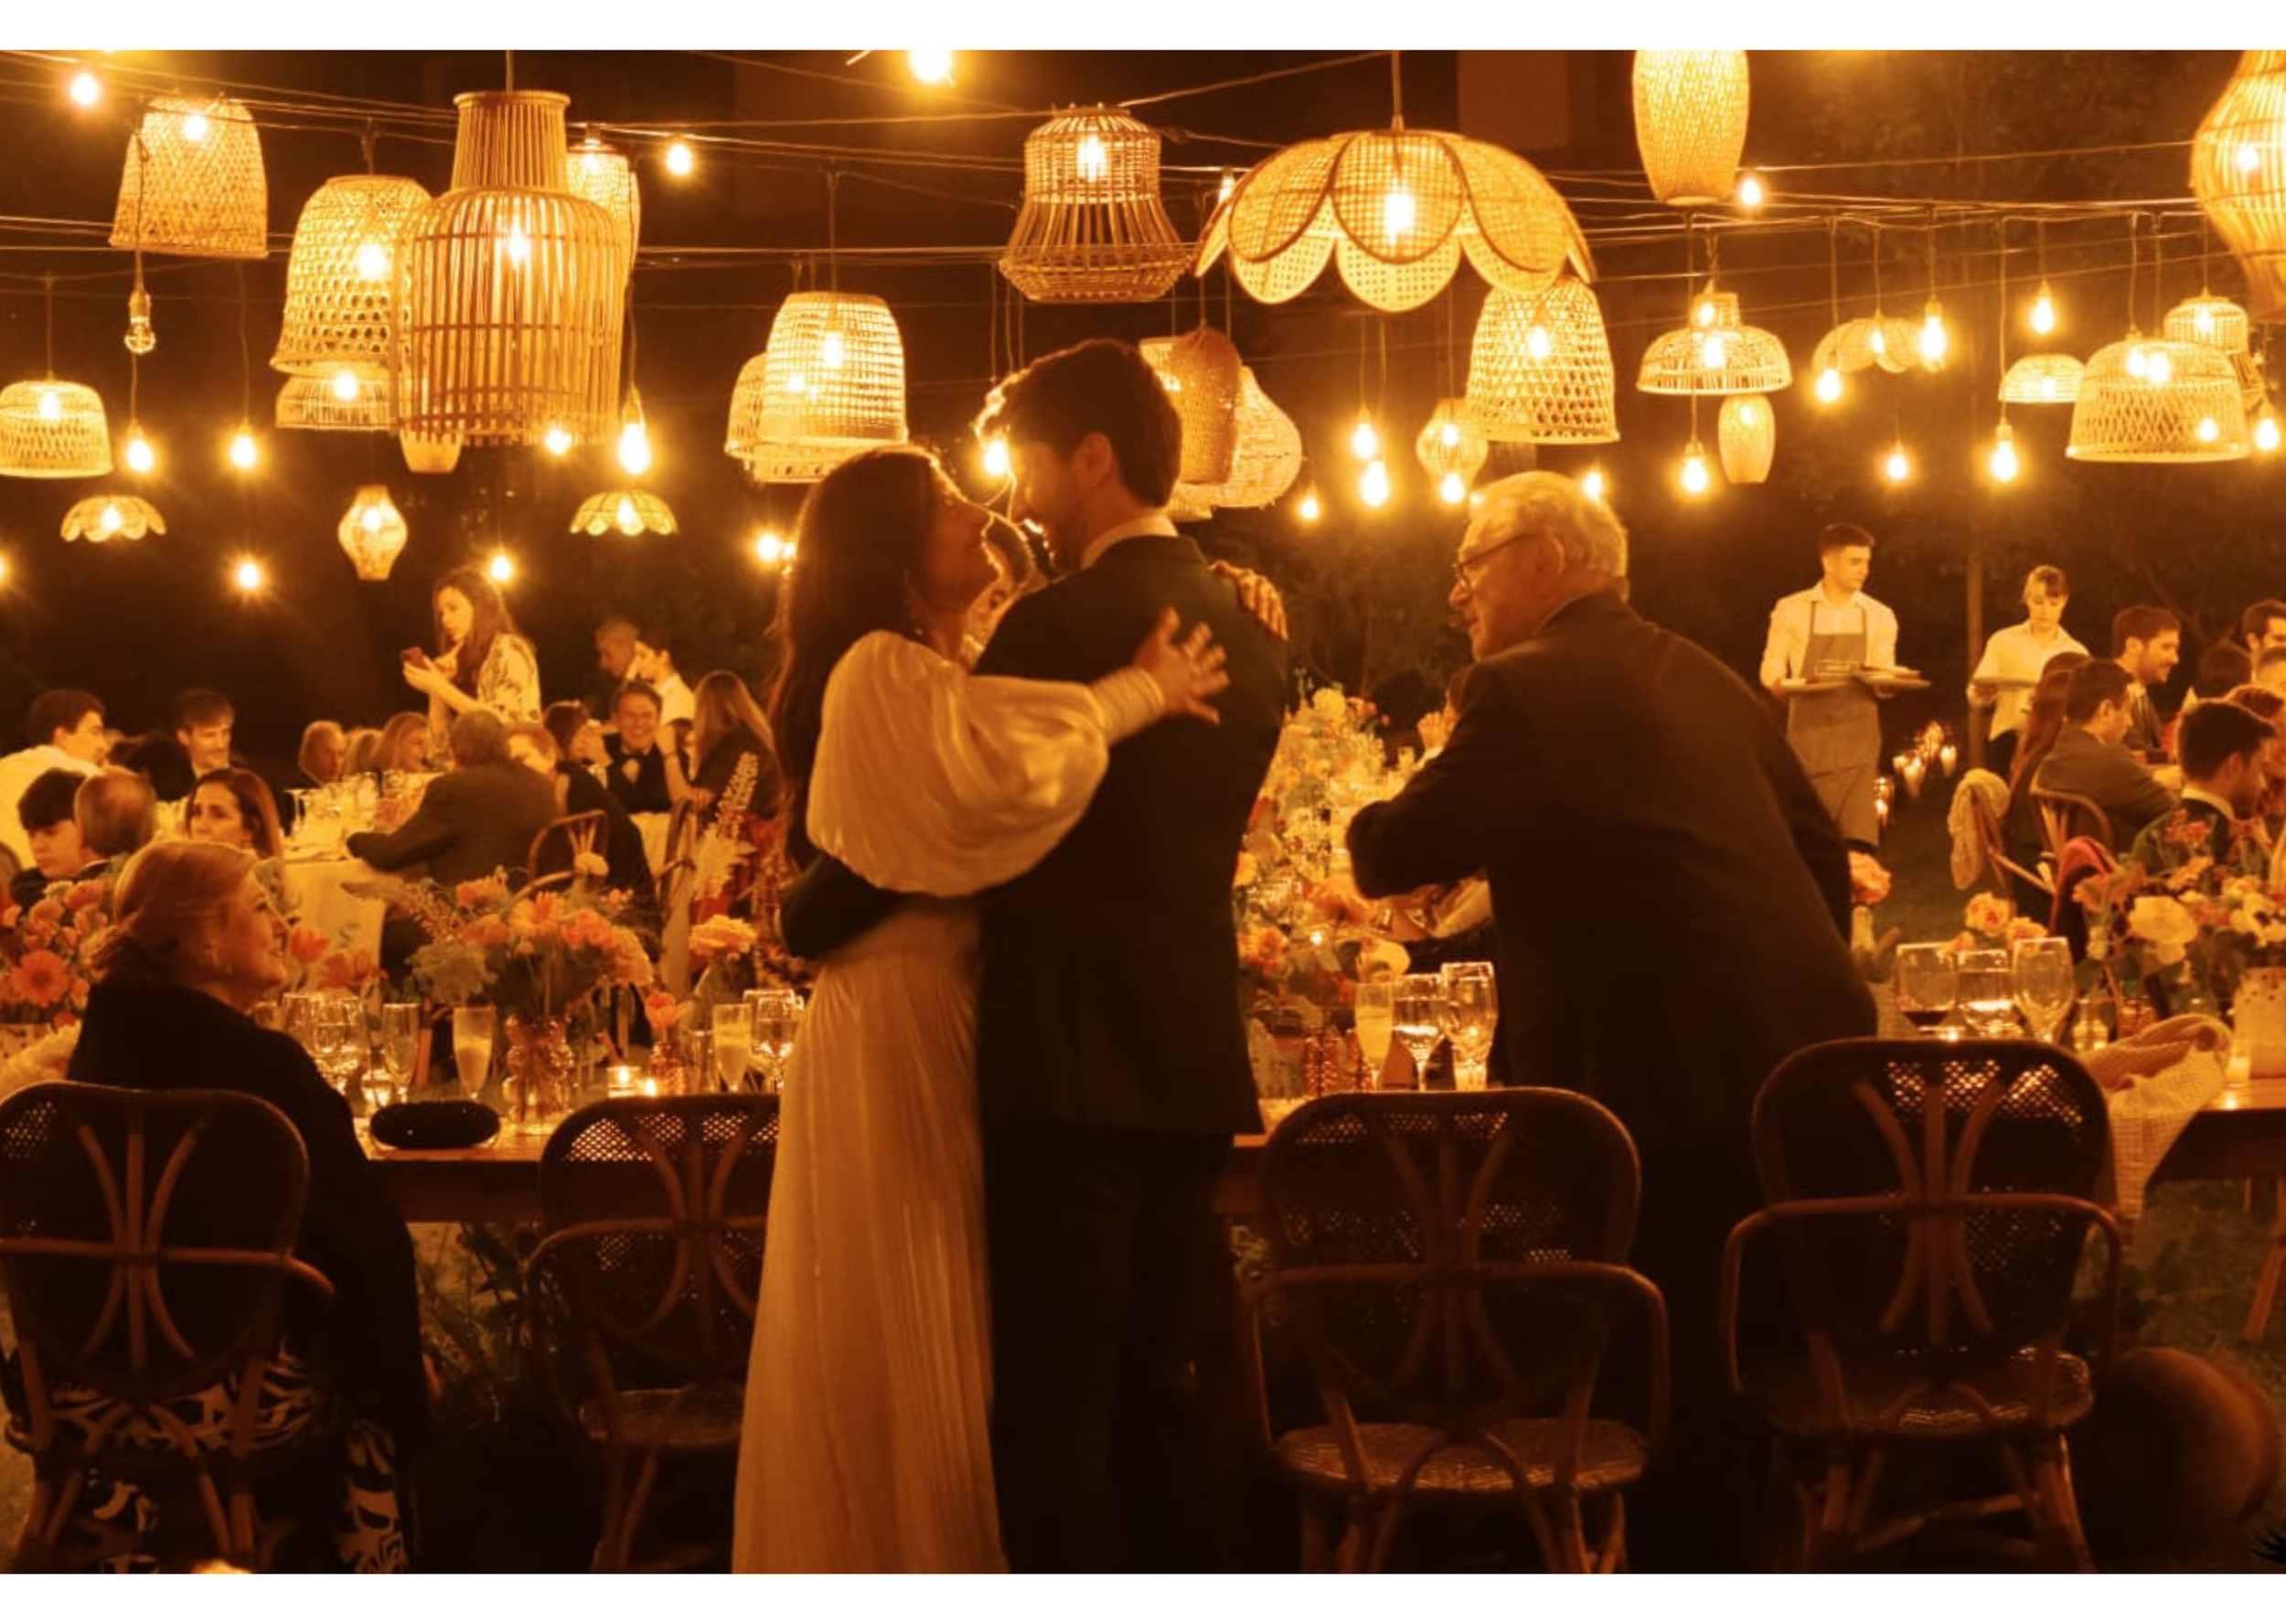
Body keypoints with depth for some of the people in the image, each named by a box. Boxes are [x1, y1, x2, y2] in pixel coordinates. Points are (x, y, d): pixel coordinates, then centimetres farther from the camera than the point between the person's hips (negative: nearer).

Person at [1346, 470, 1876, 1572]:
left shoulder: (1526, 692, -9)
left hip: (1682, 1085, -8)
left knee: (1674, 1392, 2)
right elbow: (1822, 851, 20)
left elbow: (1388, 858, -6)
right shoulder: (1698, 676, 16)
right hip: (1804, 1062, 8)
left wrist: (1373, 828, 16)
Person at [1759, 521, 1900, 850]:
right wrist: (1788, 688, -18)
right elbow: (1771, 671, 5)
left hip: (1857, 736, 1)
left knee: (1858, 839, -10)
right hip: (1807, 733, -1)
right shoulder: (1791, 610, 4)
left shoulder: (1880, 616, 10)